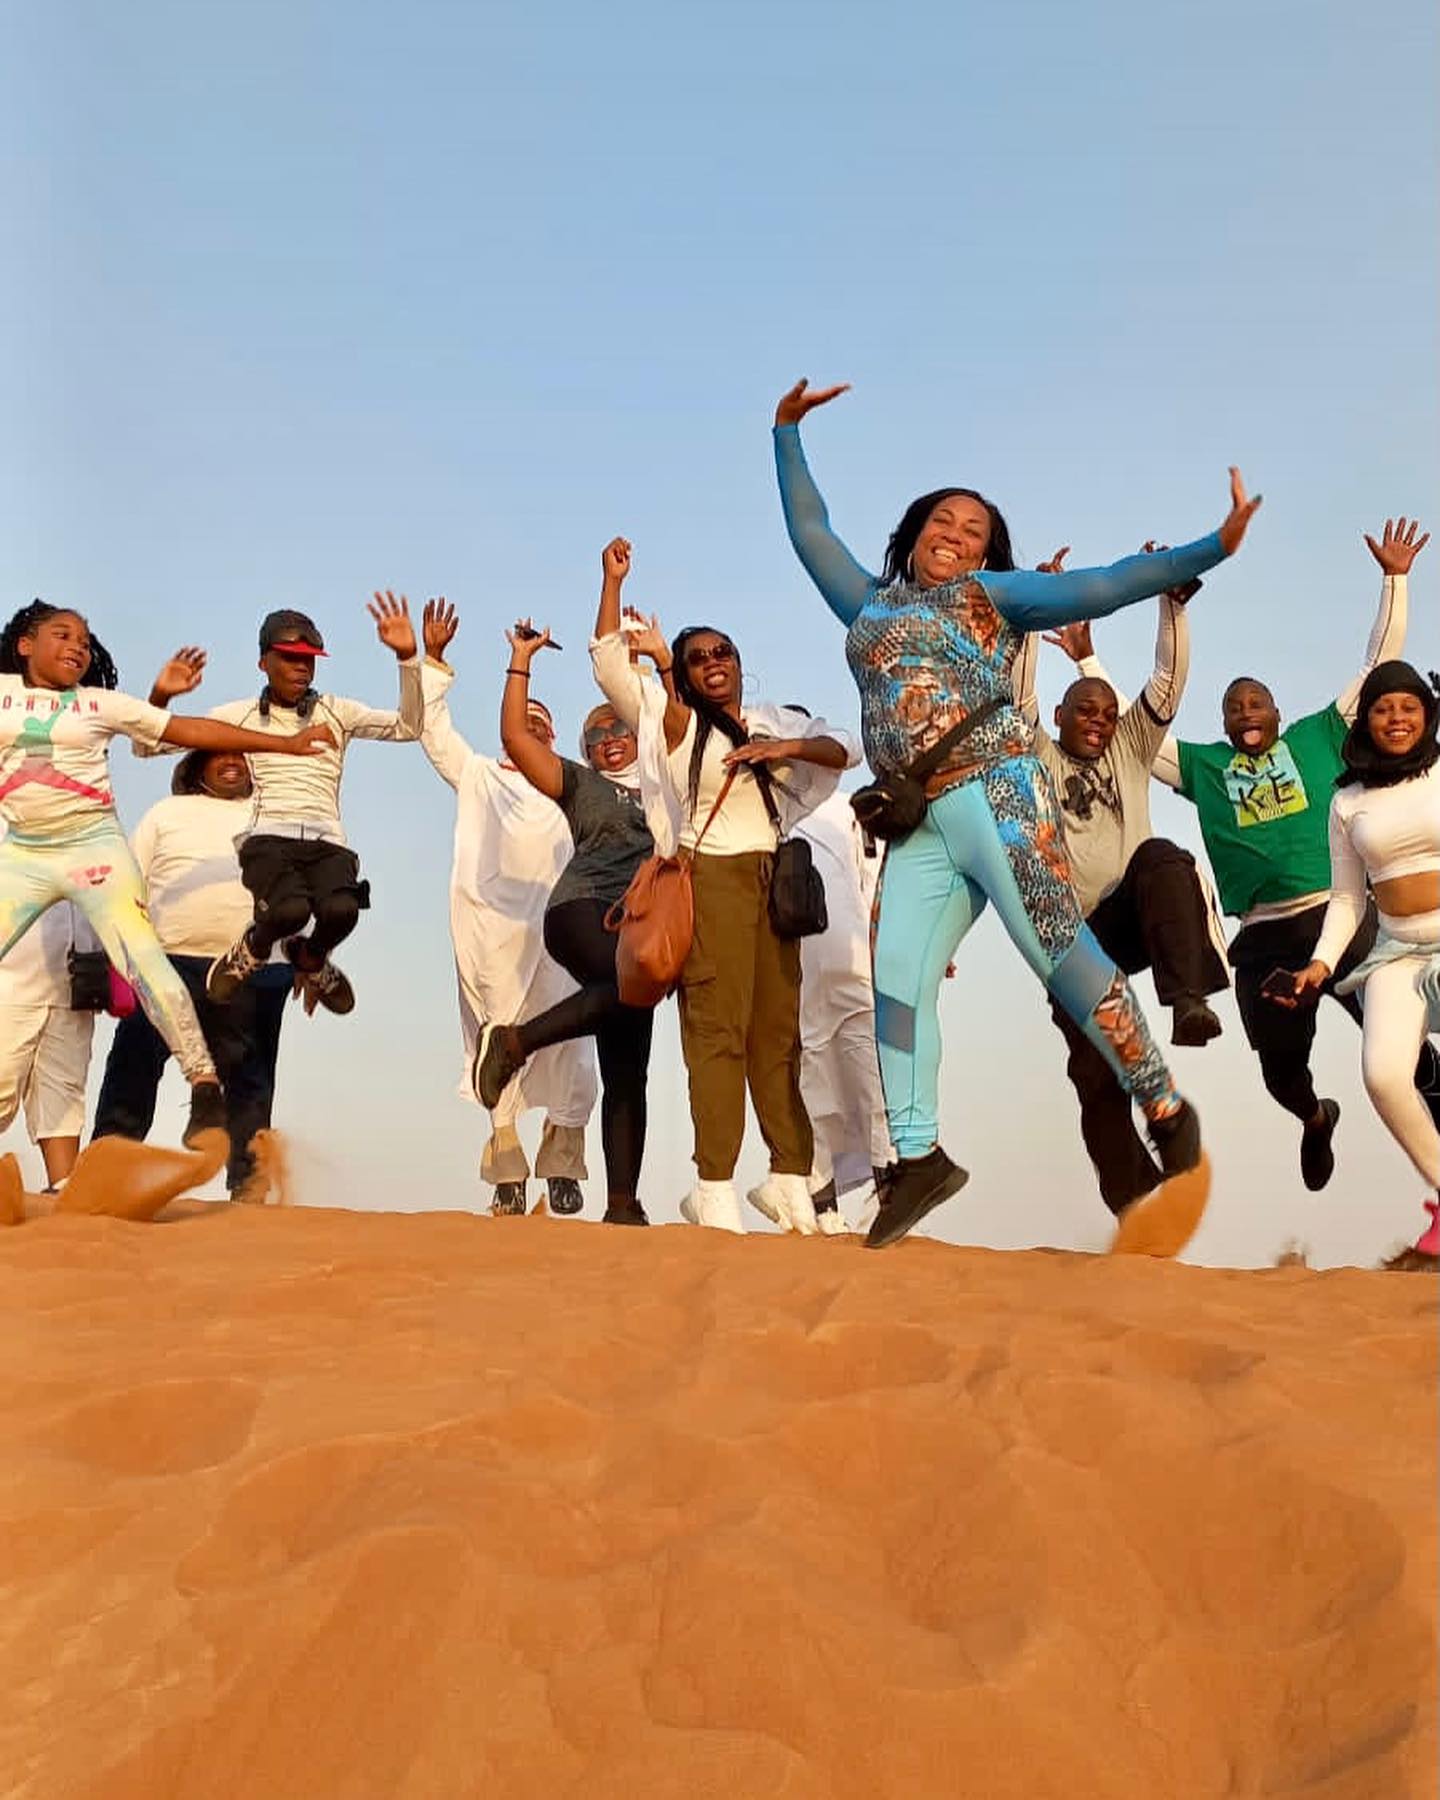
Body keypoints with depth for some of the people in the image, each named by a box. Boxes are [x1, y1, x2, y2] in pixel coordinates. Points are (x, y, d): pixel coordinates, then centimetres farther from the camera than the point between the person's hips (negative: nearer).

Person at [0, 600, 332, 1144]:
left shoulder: (101, 703, 5)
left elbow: (192, 731, 4)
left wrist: (285, 743, 1)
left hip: (94, 846, -2)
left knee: (142, 959, -13)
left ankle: (205, 1088, -13)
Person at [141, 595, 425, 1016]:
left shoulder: (336, 712, 19)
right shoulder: (239, 715, 17)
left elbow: (408, 727, 7)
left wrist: (407, 657, -3)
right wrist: (160, 696, -1)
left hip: (328, 841, 2)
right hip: (268, 838, -1)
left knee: (342, 909, -33)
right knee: (290, 910, -35)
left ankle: (311, 958, 6)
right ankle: (253, 948, 5)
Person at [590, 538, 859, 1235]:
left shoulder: (774, 722, 19)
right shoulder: (670, 719, 9)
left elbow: (845, 749, 10)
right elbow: (608, 662, 1)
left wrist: (787, 748, -7)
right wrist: (612, 580, -3)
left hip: (773, 882, 4)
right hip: (710, 879, -4)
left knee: (778, 1033, 4)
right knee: (718, 1031, -10)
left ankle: (790, 1179, 9)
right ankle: (714, 1191, -10)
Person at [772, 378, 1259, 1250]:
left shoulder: (988, 592, 12)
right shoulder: (871, 603, 26)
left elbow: (1095, 589, 3)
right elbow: (809, 530, 36)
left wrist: (1209, 550, -6)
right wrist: (789, 435, 39)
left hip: (994, 794, -5)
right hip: (917, 826, 5)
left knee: (1060, 953, -9)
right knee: (897, 979, -8)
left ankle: (1168, 1111, 3)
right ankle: (920, 1158, -6)